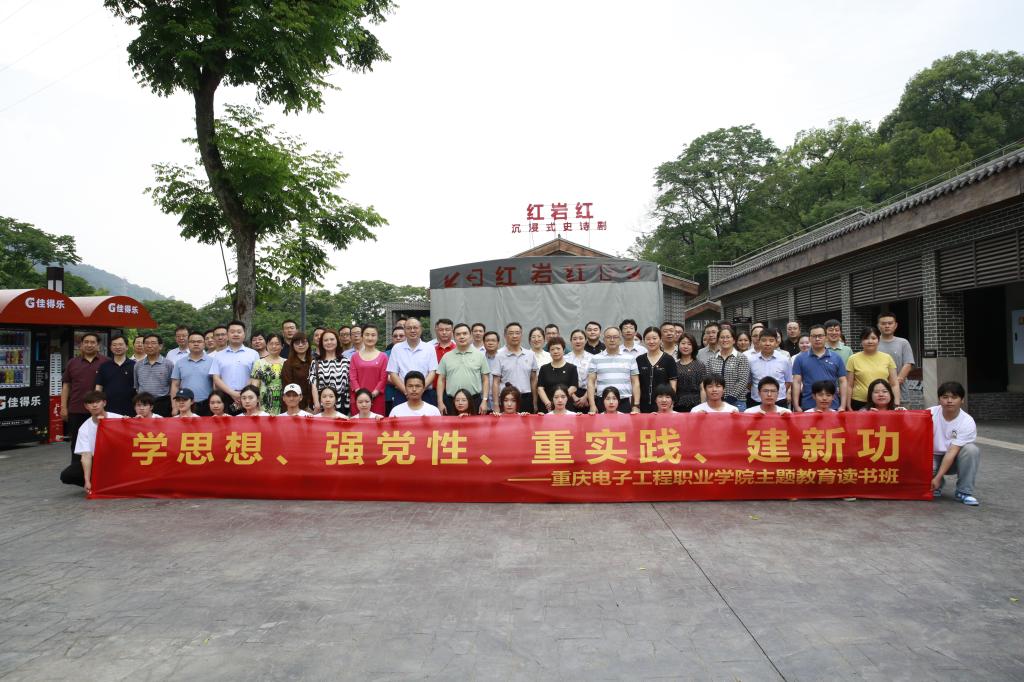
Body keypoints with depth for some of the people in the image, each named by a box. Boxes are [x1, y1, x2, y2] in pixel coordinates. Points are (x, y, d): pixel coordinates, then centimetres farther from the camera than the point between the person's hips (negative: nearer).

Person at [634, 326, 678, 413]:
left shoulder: (669, 360, 1)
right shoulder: (639, 360, 8)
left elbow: (672, 386, 1)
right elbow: (636, 384, 2)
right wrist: (636, 406, -7)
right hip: (644, 407, 2)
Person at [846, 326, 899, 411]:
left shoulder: (887, 358, 8)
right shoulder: (853, 359, 2)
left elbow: (894, 385, 9)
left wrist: (897, 405, 2)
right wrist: (849, 407, -1)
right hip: (859, 404, -2)